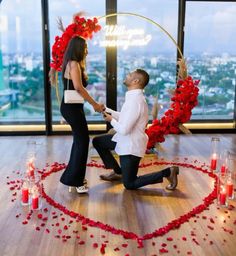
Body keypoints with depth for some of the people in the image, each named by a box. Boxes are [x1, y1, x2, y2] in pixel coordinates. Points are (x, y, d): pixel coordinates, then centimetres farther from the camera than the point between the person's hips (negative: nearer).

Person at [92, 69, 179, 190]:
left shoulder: (135, 100, -27)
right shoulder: (134, 97, 3)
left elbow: (124, 129, -28)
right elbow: (124, 117, 15)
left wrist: (111, 120, -10)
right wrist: (106, 110, 8)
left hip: (131, 146, -9)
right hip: (125, 140, 9)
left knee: (129, 184, 2)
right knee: (97, 141, 17)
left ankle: (167, 172, 4)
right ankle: (117, 171, 26)